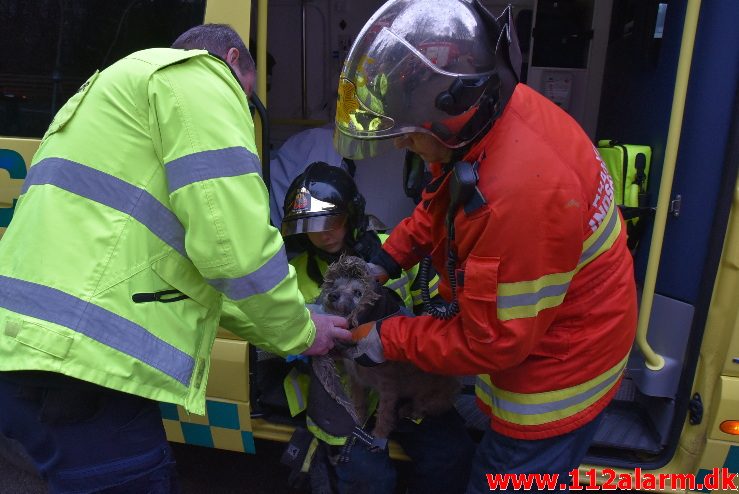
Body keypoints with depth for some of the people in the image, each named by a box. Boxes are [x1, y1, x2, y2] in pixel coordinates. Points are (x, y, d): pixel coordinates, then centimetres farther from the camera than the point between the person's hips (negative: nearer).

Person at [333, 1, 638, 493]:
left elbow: (492, 341, -28)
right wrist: (384, 262, 0)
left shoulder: (525, 192, -39)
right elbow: (437, 204, 9)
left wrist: (388, 339, -17)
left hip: (557, 372, -8)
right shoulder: (485, 114, -11)